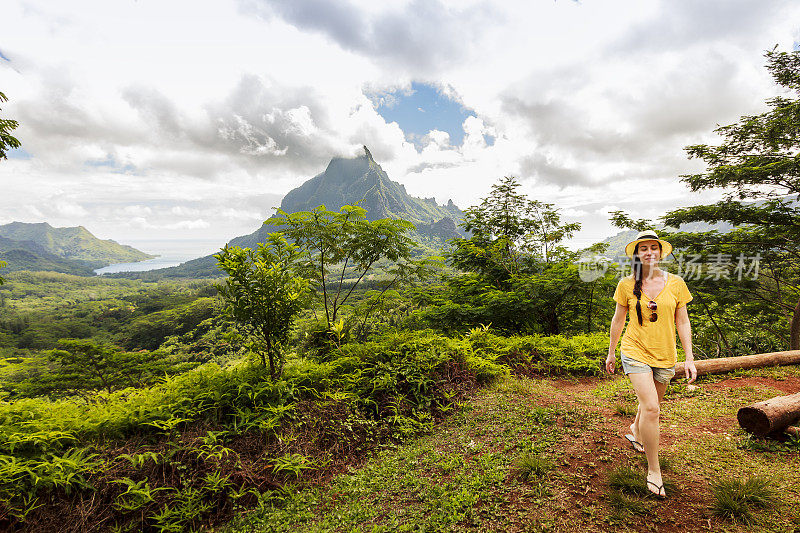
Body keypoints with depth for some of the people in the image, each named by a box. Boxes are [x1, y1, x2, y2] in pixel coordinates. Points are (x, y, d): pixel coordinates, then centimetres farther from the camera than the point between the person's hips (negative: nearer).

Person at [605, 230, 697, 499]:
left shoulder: (675, 283, -3)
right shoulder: (627, 285, -6)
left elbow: (682, 322, 3)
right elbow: (618, 320, 4)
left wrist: (690, 358, 0)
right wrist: (611, 352, 10)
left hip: (665, 355, 3)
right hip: (635, 351, -3)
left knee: (651, 404, 19)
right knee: (650, 407, -14)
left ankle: (635, 432, 51)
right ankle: (654, 471, 0)